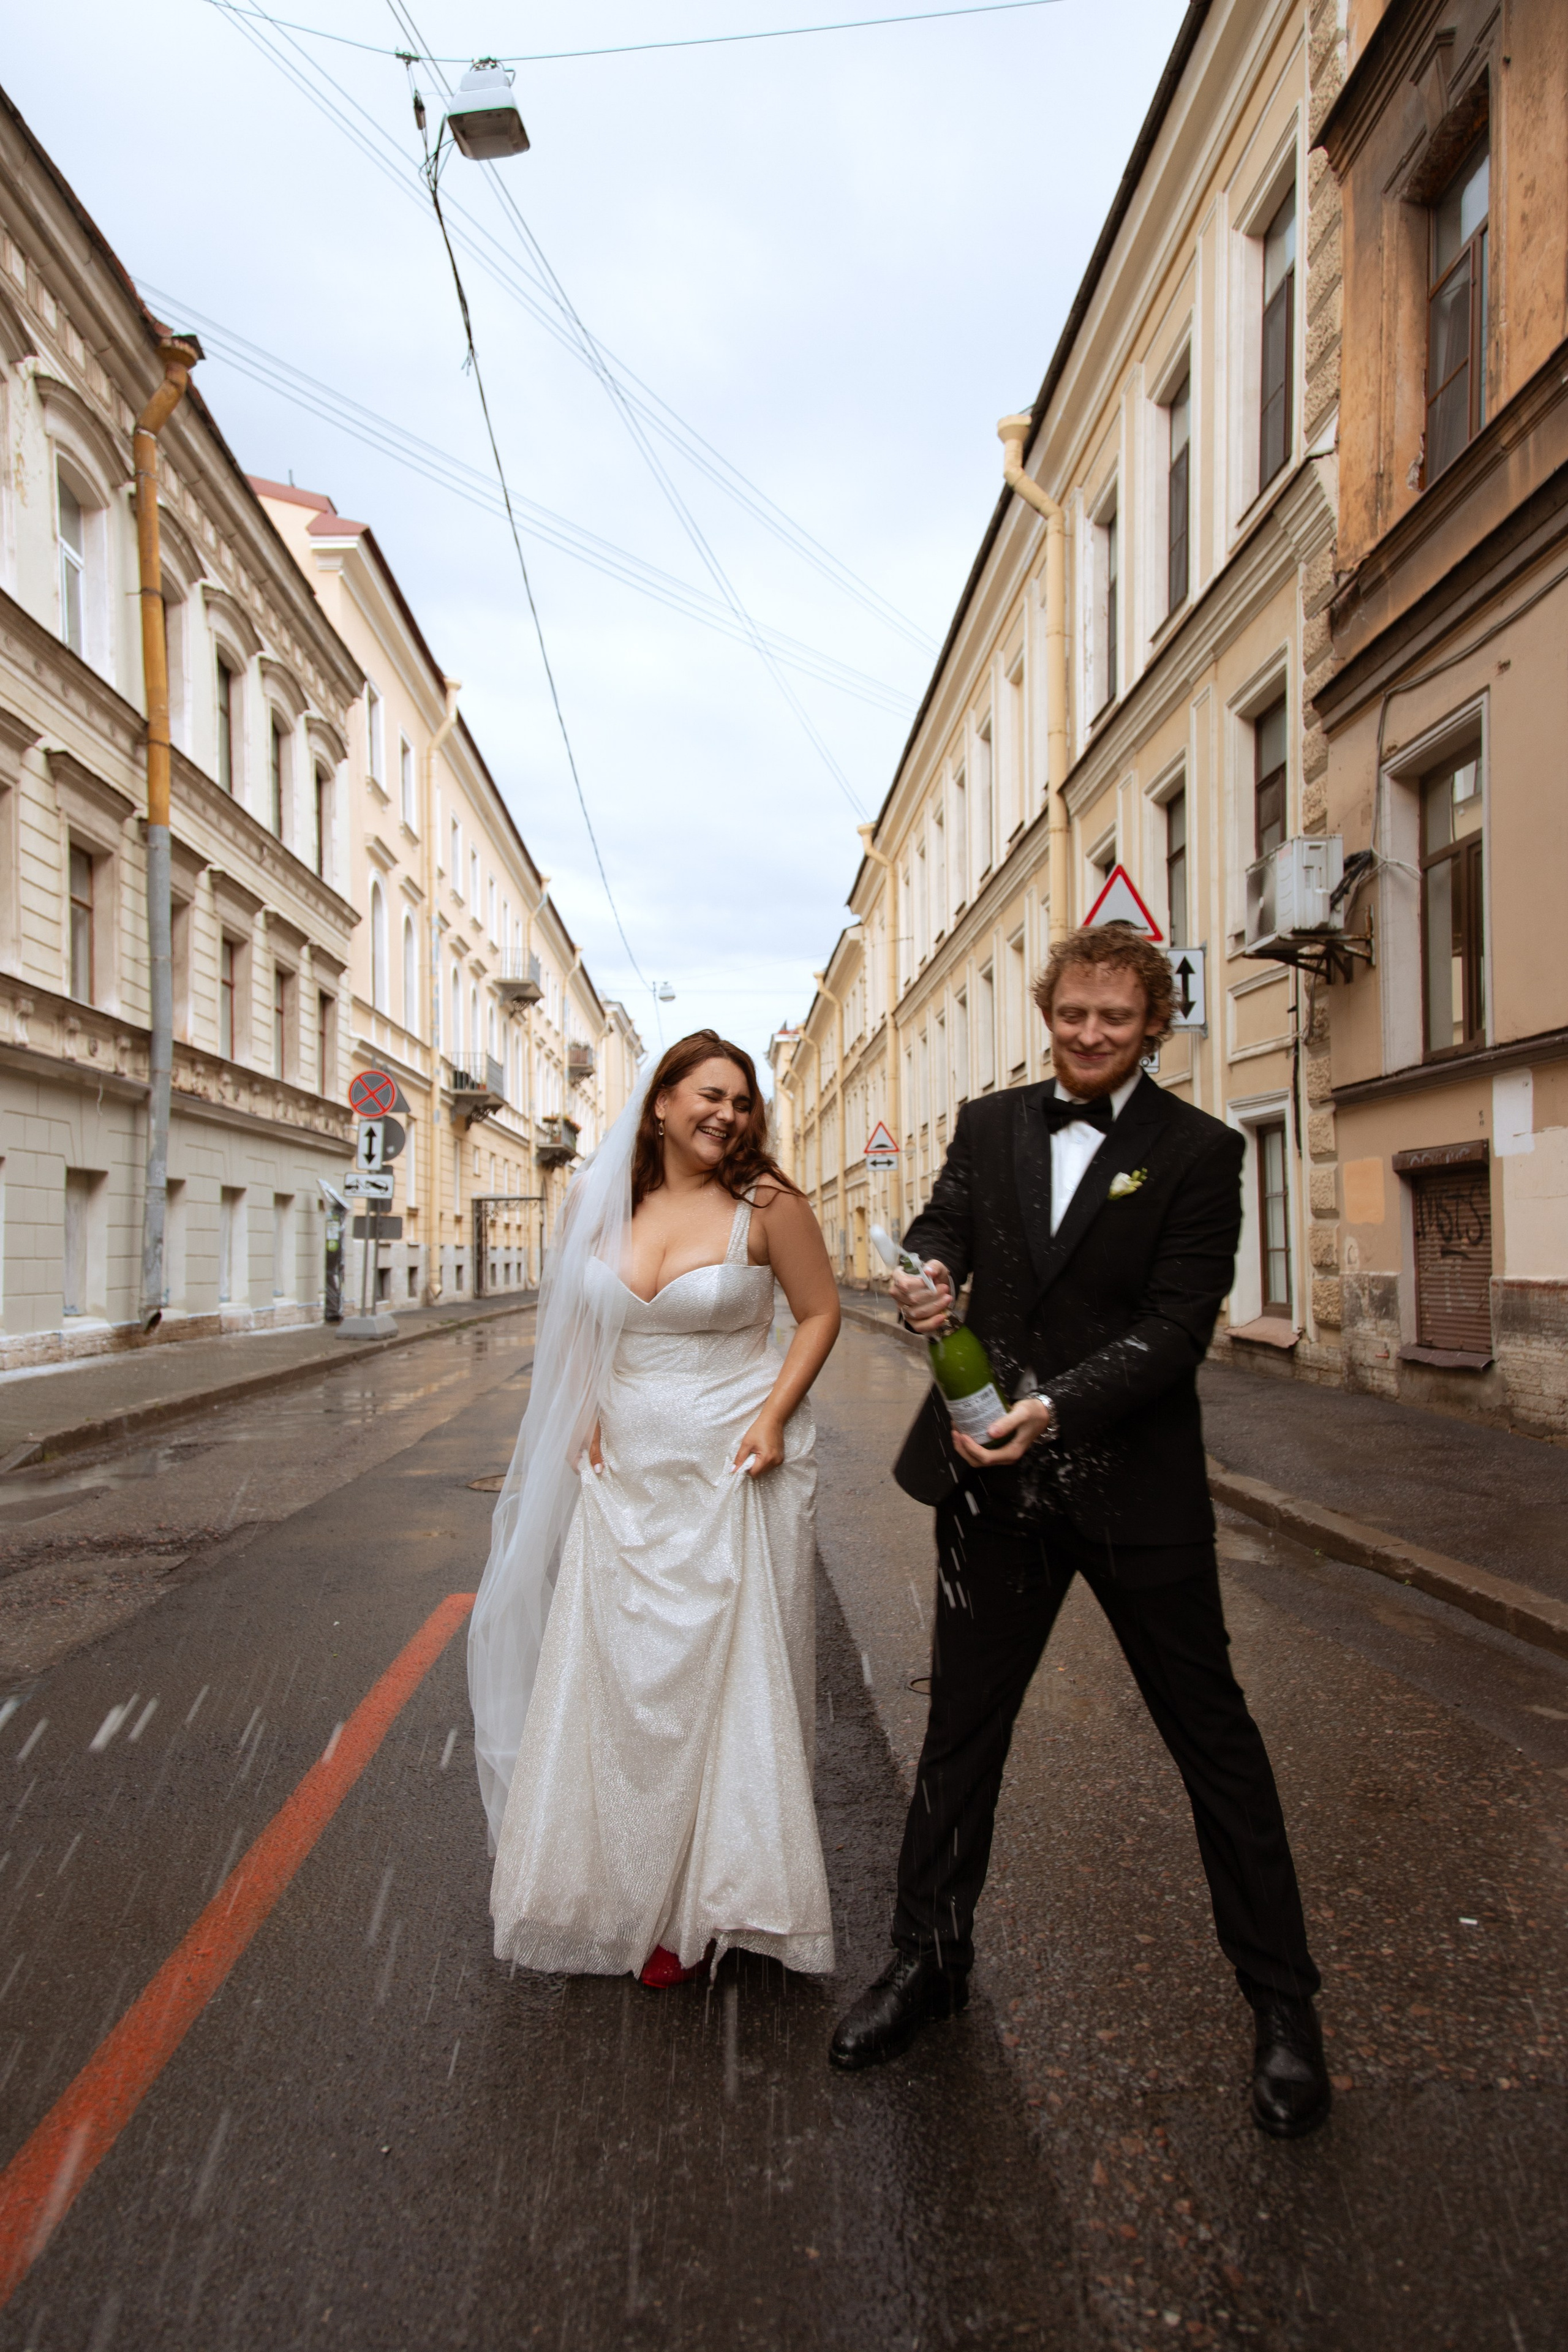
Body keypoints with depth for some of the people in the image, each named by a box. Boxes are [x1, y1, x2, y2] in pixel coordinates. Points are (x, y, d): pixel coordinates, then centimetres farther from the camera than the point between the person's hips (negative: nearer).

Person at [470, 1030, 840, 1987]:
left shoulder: (765, 1201, -8)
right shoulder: (599, 1199, 3)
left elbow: (821, 1310, -1)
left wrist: (775, 1414, -13)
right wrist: (586, 1415, 6)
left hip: (732, 1469, -4)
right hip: (624, 1470, 4)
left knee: (726, 1676, 4)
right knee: (613, 1673, 10)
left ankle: (702, 1907, 23)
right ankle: (621, 1892, 30)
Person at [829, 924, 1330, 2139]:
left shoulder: (1198, 1151, -6)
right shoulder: (989, 1123, 6)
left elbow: (1176, 1325, -12)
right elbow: (944, 1223, 3)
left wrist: (1057, 1409, -25)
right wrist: (931, 1274, -22)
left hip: (1134, 1486, -3)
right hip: (994, 1484, 4)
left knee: (1213, 1735, 11)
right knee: (961, 1728, 15)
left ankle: (1284, 2004, 31)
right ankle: (929, 1958, 37)